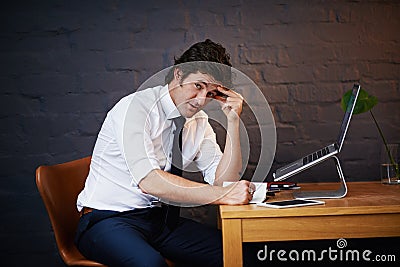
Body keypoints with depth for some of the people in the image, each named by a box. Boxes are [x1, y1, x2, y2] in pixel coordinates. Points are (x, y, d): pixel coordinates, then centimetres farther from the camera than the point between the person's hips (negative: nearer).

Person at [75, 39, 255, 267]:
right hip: (109, 220, -6)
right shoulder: (135, 107, -16)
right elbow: (148, 181, -28)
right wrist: (222, 195, -30)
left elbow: (223, 182, -1)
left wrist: (233, 122, -9)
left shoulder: (200, 122, 6)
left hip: (160, 219, 6)